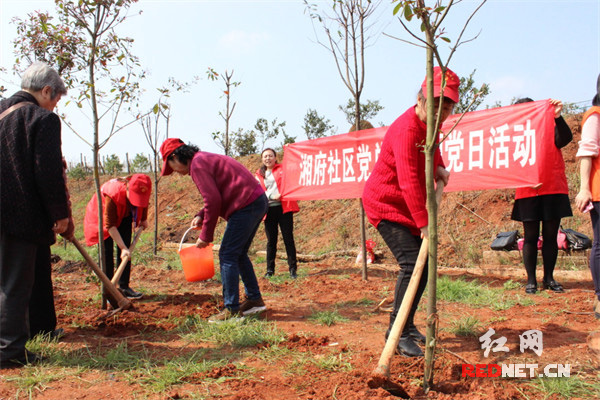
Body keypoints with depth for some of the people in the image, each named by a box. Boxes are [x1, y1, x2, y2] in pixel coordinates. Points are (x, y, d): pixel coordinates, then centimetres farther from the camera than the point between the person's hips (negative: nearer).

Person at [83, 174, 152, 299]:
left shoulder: (142, 192, -30)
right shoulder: (113, 194, -43)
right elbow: (110, 225, -36)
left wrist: (144, 219, 6)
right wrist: (123, 248, -39)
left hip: (124, 215, 4)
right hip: (103, 215, -4)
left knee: (125, 250, -1)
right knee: (107, 251, -10)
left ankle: (124, 286, 5)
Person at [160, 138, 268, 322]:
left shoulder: (197, 165, -9)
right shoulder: (207, 159, 22)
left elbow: (213, 201, -15)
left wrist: (206, 236, -8)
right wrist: (201, 216, 11)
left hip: (246, 206, -10)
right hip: (259, 201, 10)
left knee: (227, 256, -5)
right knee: (239, 254, 18)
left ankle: (231, 309, -1)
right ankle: (255, 300, 25)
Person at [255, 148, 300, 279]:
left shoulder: (283, 169, 11)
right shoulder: (259, 175, 14)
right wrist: (271, 197, -9)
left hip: (283, 208, -2)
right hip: (268, 210, 2)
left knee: (288, 238, -2)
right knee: (271, 241, 5)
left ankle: (293, 268, 4)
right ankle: (270, 270, 12)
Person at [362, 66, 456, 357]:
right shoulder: (406, 129, -28)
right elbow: (408, 182, -36)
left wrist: (439, 167, 5)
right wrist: (424, 224, -39)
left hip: (409, 207, 9)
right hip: (385, 204, -9)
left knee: (425, 264, 11)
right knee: (412, 263, -19)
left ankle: (407, 325, 24)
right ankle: (397, 332, -11)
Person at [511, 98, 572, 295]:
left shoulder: (550, 129, 6)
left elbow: (565, 138, -15)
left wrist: (557, 116, -29)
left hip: (553, 191, 0)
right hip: (528, 193, 0)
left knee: (550, 235, 5)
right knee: (530, 237, 2)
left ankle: (549, 278, 17)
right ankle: (531, 280, 9)